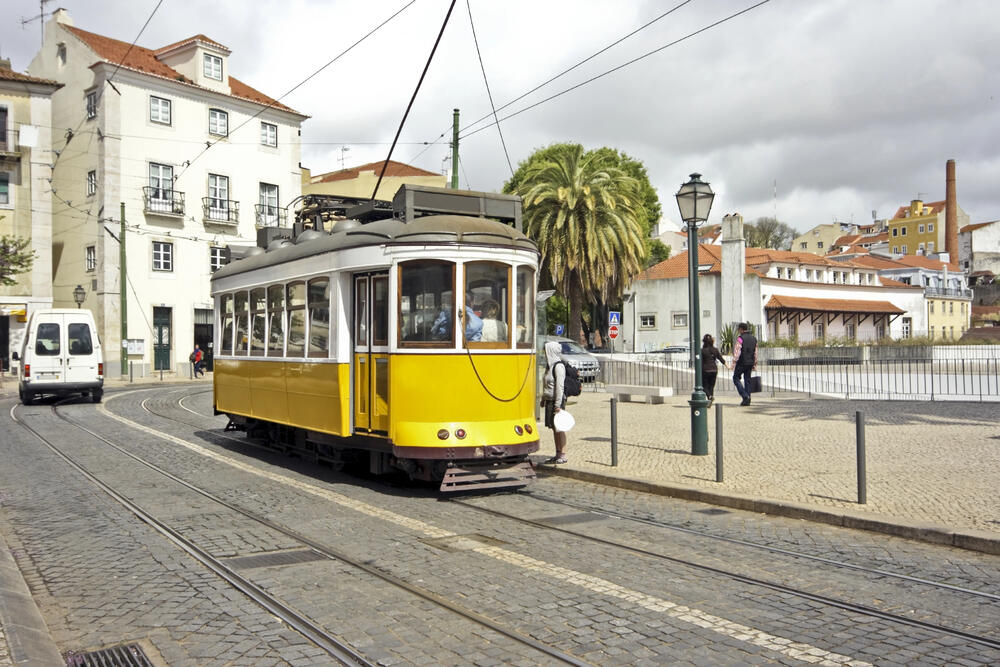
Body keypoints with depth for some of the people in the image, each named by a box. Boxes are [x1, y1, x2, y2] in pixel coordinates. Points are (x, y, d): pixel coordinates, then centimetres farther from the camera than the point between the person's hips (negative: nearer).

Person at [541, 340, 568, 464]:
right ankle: (558, 454, 17)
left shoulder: (558, 366, -14)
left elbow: (560, 386, -18)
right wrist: (543, 399, 22)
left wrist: (558, 404, -21)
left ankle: (563, 455, 0)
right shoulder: (550, 365, 14)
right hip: (549, 400, 9)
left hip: (556, 400, -9)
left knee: (559, 427, -5)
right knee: (553, 427, 11)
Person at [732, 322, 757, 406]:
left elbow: (737, 352, -14)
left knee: (736, 378, 5)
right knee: (747, 380, 10)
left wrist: (734, 363, -11)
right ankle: (747, 400, 9)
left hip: (742, 362, -6)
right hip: (750, 363, 6)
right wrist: (754, 364, 18)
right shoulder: (753, 338, 11)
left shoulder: (740, 338, -11)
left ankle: (744, 395, -10)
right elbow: (755, 353, 14)